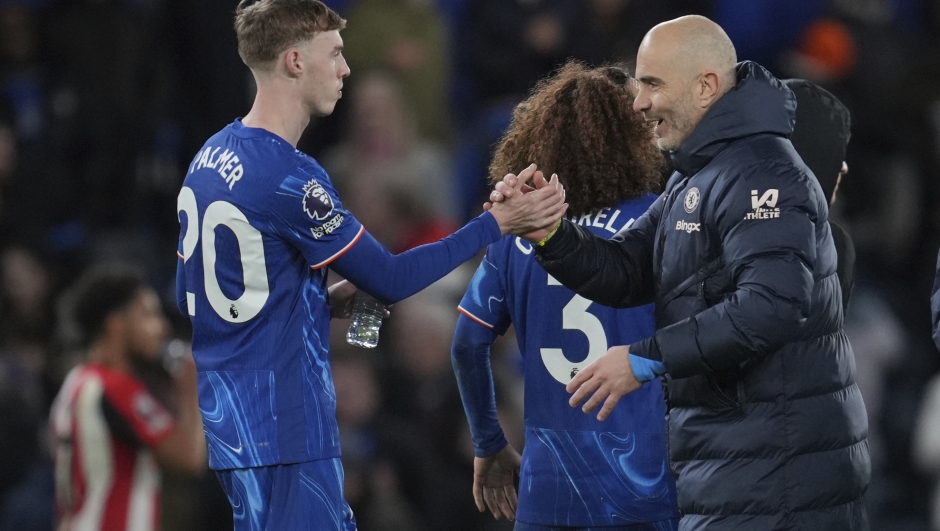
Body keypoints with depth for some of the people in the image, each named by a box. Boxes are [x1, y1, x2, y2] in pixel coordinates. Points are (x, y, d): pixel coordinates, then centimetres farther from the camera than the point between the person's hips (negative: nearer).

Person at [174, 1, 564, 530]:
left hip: (229, 422, 9)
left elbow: (190, 294, 18)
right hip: (285, 432, -9)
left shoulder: (210, 159, 10)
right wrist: (497, 224, -6)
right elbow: (390, 279, -11)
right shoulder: (288, 177, -18)